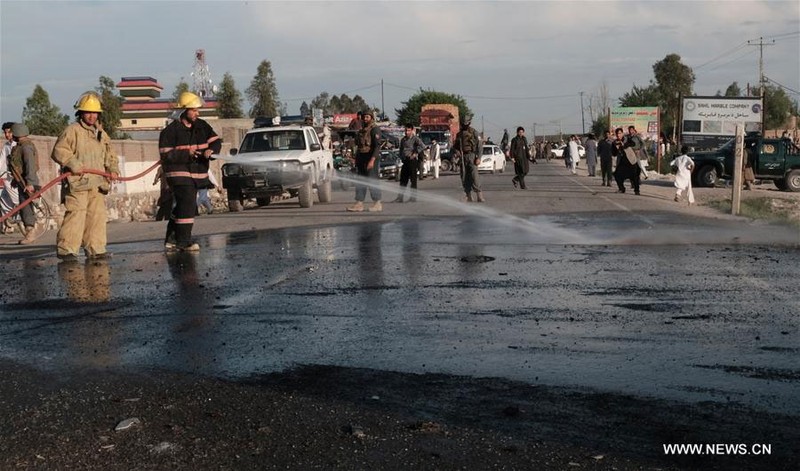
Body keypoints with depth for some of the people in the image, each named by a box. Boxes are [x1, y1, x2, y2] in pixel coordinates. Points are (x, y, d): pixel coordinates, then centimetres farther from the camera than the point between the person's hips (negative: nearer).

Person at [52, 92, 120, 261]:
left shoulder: (101, 134, 19)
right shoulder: (72, 130, -3)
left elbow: (110, 155, 25)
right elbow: (59, 151, -9)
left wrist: (113, 169, 7)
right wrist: (73, 164, -20)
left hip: (97, 183, 7)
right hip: (78, 183, -7)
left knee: (98, 216, 7)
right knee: (75, 215, -12)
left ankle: (95, 249, 14)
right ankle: (66, 249, -7)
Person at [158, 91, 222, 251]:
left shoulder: (202, 126, 9)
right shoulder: (171, 130, -9)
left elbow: (216, 141, 7)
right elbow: (165, 155, -12)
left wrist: (211, 150, -15)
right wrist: (186, 154, -23)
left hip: (197, 174, 7)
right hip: (179, 173, -7)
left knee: (182, 207, 13)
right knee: (187, 204, -16)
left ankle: (171, 239, 23)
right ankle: (184, 241, -12)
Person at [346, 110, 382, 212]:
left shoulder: (374, 129, -9)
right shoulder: (361, 130, 17)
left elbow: (377, 146, -17)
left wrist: (372, 160, -24)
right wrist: (356, 159, 17)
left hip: (371, 158, -8)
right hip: (361, 159, 8)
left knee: (372, 181, -6)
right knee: (360, 182, 5)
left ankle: (377, 204, 2)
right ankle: (359, 204, 6)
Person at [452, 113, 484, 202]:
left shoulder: (474, 132, -1)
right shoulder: (459, 134, 14)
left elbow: (479, 146, -5)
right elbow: (455, 146, 22)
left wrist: (478, 157, -14)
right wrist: (456, 151, -1)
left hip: (471, 156, -5)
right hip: (463, 157, 5)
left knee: (474, 176, -14)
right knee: (464, 177, 3)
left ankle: (479, 196, -14)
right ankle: (468, 196, 8)